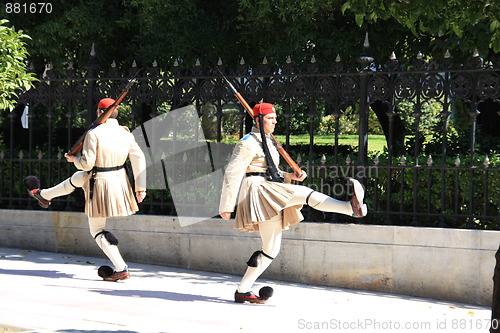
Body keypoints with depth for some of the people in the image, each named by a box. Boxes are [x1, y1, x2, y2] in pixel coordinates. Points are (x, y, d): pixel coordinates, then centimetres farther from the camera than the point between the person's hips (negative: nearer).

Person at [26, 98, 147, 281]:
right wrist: (140, 187, 1)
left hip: (100, 185, -7)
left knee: (97, 230, 8)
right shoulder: (126, 133, -3)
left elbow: (87, 163, -19)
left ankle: (121, 269, 1)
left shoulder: (94, 133, -20)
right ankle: (44, 195, 53)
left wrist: (74, 158, 4)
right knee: (78, 177, 32)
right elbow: (139, 159, -5)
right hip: (119, 180, 7)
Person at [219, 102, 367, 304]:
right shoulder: (248, 143, -6)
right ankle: (352, 207, -44)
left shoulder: (267, 142, 23)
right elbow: (232, 174, -10)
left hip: (271, 194, 10)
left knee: (271, 249, 10)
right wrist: (226, 206, -13)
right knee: (304, 193, -27)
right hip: (258, 189, -10)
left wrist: (291, 177, 9)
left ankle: (242, 291, 13)